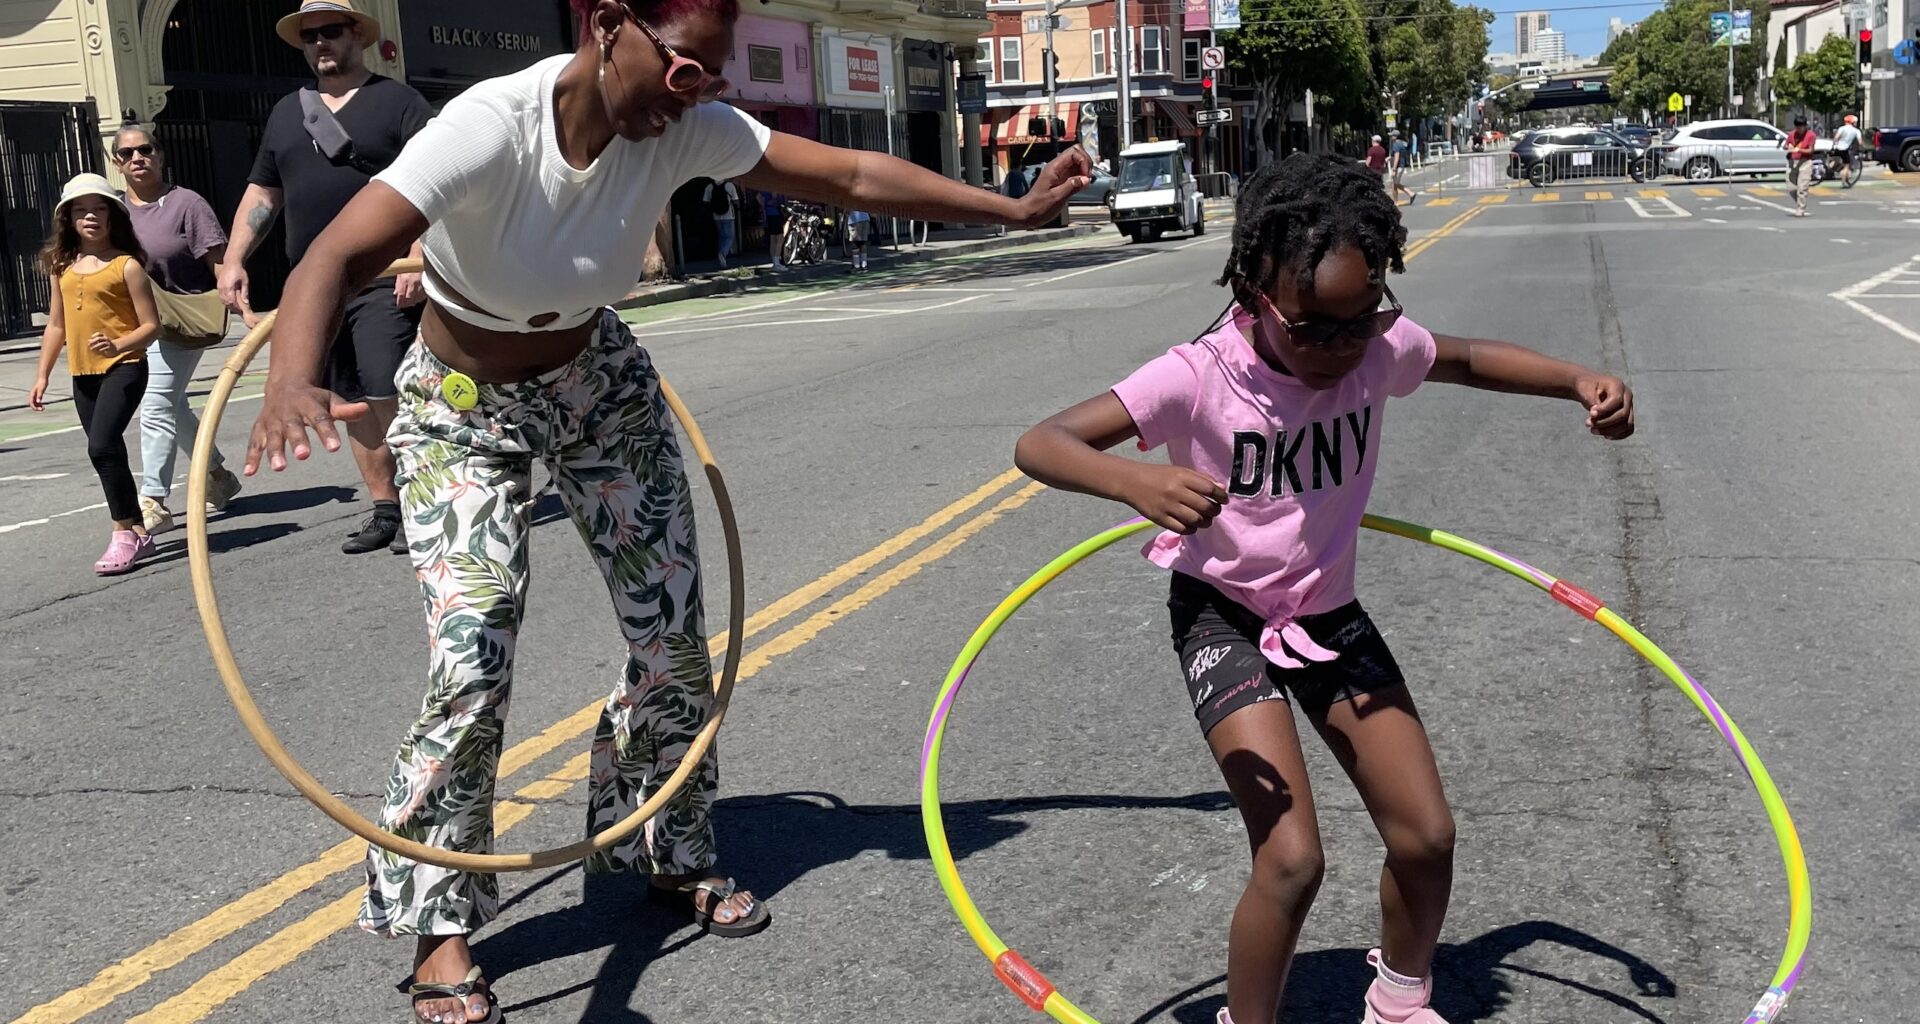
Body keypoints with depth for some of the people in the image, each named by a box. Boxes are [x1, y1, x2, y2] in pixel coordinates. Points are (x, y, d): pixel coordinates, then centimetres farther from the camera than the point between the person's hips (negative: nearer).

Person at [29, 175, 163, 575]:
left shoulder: (126, 265, -6)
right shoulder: (62, 267, 10)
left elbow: (151, 325, -8)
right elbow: (56, 325, 17)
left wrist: (119, 345, -25)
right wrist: (43, 375, 14)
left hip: (123, 368, -7)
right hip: (83, 374, 7)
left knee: (102, 445, -19)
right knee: (106, 451, 9)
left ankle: (124, 532, -11)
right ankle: (137, 532, 19)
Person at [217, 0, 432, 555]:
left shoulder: (397, 101, 0)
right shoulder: (286, 112, 18)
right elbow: (261, 192, 22)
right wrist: (234, 260, 10)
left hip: (384, 282, -6)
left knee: (388, 396, -14)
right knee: (354, 404, 8)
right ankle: (384, 512, 15)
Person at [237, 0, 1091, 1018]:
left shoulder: (690, 130, -20)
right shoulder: (491, 126, -34)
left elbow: (857, 175, -14)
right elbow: (336, 257, -44)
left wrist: (1015, 209, -12)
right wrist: (292, 382, -64)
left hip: (599, 383, 5)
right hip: (463, 409, -4)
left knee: (673, 634, 3)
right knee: (471, 663, -16)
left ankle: (671, 854, 27)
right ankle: (437, 923, 5)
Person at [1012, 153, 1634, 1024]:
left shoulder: (1381, 347, -13)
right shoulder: (1199, 377, -26)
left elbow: (1470, 360, 10)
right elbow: (1040, 444, -33)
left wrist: (1579, 382, -7)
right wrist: (1137, 481, -53)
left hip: (1329, 615, 5)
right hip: (1223, 616, -5)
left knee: (1426, 836, 7)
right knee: (1291, 858, -19)